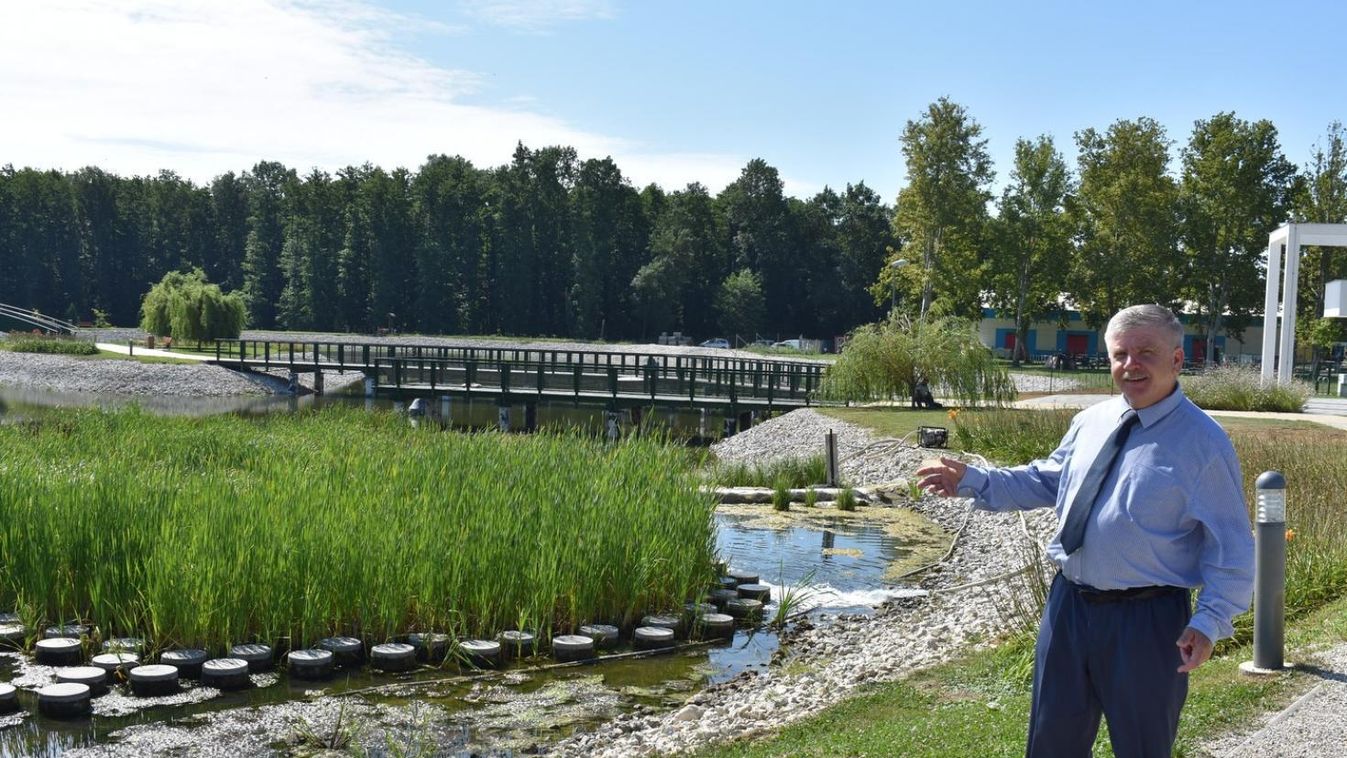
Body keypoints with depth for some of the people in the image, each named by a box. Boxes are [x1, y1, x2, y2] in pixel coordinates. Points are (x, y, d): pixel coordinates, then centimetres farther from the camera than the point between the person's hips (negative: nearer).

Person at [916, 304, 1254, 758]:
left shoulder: (1203, 442, -12)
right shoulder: (1091, 421, 6)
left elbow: (1232, 547, -11)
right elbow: (1046, 480, 19)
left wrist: (1210, 622, -22)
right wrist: (972, 480, 8)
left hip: (1147, 619, -5)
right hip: (1069, 604, 6)